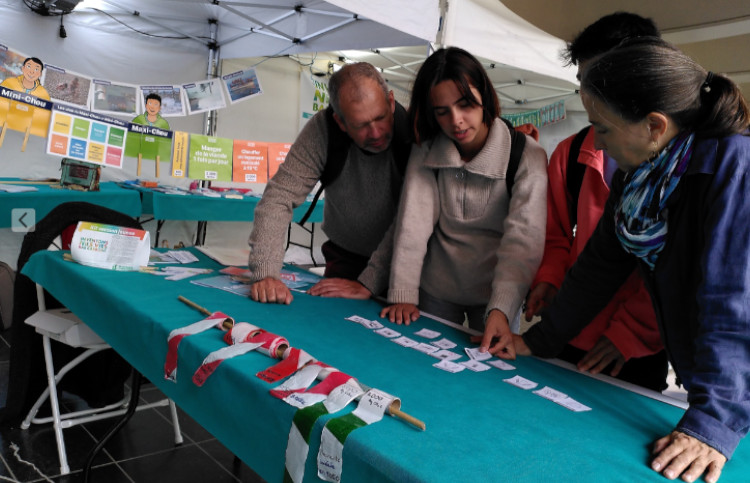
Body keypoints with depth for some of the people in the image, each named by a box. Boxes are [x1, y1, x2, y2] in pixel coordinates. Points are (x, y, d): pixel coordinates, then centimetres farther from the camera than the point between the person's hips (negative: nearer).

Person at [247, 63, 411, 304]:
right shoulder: (323, 129, -19)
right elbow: (280, 196, -21)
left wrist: (368, 284, -32)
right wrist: (265, 273, -32)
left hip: (400, 263, -1)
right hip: (345, 257, 2)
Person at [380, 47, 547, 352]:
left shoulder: (527, 157, -16)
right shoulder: (426, 152, -6)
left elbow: (523, 239, -25)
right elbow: (413, 224, -13)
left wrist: (500, 311, -38)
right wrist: (403, 295, -22)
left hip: (493, 295, -2)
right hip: (435, 291, 2)